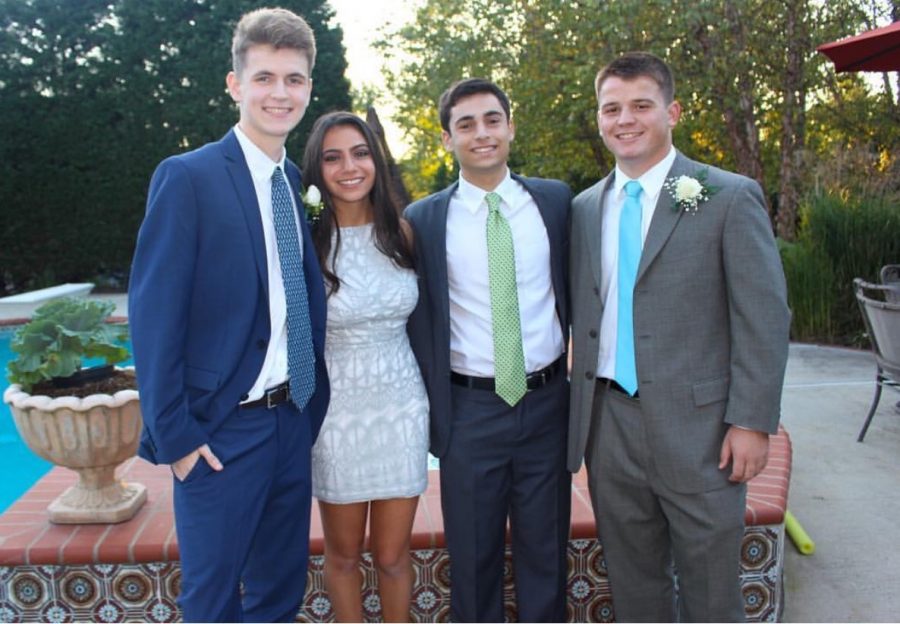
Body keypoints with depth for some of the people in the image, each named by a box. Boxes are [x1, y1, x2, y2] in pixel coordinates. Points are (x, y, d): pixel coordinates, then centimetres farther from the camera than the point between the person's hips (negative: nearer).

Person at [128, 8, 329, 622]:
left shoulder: (300, 184, 8)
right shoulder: (187, 177, -11)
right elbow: (154, 314, -13)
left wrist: (312, 409, 6)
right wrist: (174, 434, -14)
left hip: (294, 422, 6)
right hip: (222, 430, -6)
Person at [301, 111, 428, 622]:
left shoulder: (401, 231, 0)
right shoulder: (306, 241, -9)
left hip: (401, 406, 2)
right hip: (336, 409, -2)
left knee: (393, 556, 12)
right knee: (343, 554, 16)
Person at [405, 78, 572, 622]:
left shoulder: (556, 200, 2)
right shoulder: (423, 219, -3)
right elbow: (419, 321, 0)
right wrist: (433, 410, -2)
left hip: (547, 401, 2)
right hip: (471, 409, -1)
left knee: (546, 551, 16)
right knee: (473, 558, 14)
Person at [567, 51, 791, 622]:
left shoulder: (730, 198, -5)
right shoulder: (585, 208, 9)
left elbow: (764, 319, -7)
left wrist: (752, 422, -12)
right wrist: (583, 411, 9)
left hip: (697, 425, -4)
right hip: (609, 422, 4)